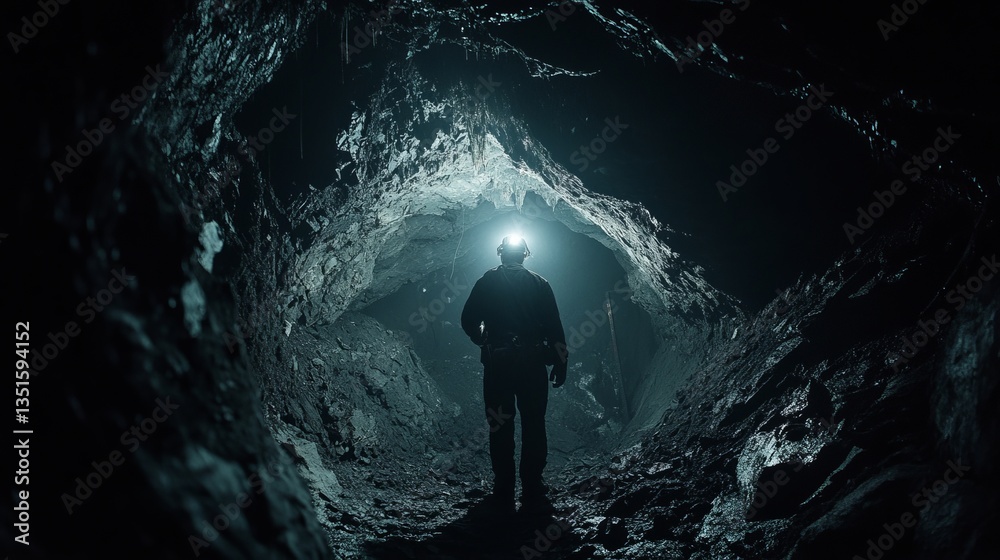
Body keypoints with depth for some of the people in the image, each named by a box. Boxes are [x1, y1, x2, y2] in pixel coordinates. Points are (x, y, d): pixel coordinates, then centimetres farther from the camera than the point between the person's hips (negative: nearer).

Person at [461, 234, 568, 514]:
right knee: (534, 424, 7)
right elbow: (554, 326, 0)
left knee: (500, 427, 4)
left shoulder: (487, 282, 4)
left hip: (496, 363, 0)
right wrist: (560, 362, 5)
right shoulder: (539, 284, 6)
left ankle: (503, 493, 4)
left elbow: (469, 321, 2)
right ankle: (532, 490, 8)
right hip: (532, 362, 1)